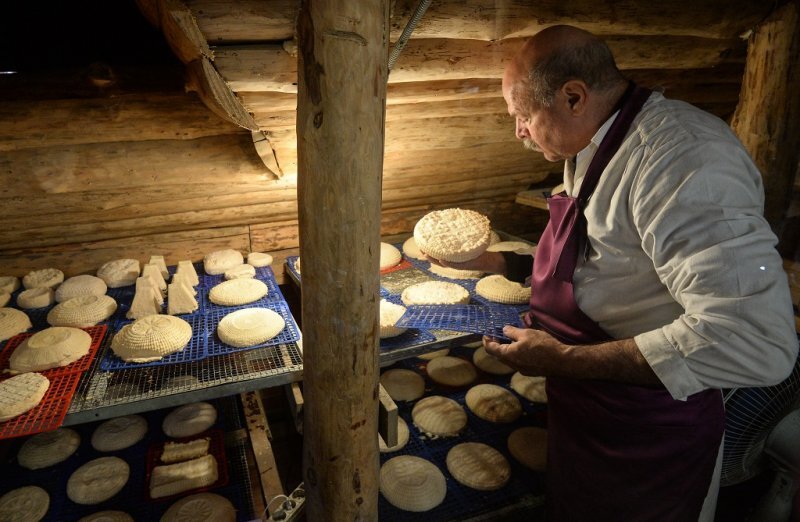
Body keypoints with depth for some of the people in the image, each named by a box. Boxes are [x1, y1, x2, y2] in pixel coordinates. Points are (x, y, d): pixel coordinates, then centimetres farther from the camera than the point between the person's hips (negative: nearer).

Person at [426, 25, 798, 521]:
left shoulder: (684, 155, -29)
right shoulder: (593, 149, 3)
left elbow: (756, 341, -35)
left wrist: (565, 359, -30)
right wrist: (496, 263, 5)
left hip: (651, 437, -8)